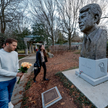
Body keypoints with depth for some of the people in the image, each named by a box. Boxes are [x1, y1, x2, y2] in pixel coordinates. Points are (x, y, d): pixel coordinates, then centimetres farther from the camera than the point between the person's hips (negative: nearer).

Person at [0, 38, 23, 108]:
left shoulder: (15, 53, -5)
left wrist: (19, 72, -14)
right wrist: (15, 74, -23)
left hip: (13, 79, 6)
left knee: (10, 93, 29)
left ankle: (9, 102, 58)